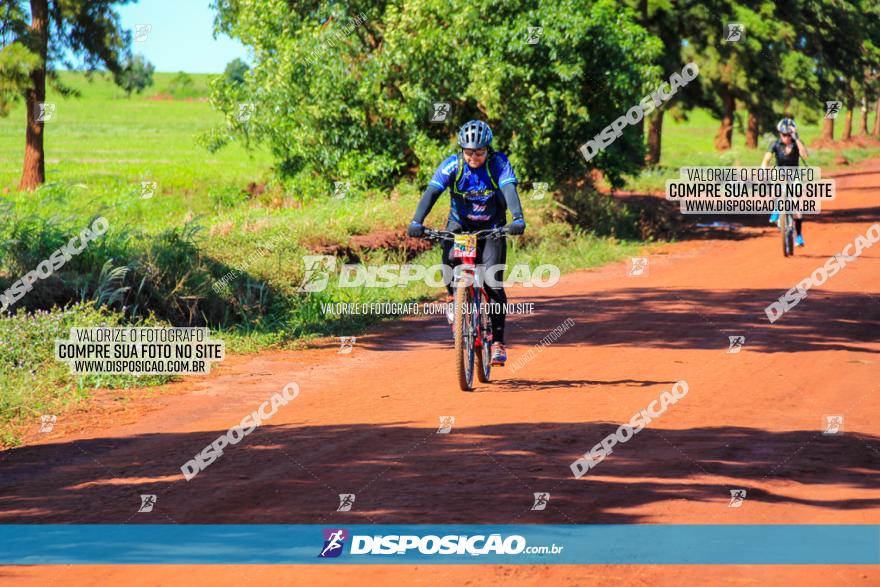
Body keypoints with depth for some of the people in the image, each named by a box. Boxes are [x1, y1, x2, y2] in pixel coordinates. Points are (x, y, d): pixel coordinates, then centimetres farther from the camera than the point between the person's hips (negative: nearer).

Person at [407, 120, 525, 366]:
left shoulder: (498, 163, -18)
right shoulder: (452, 164, -16)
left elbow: (510, 191, -31)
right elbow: (431, 192, -25)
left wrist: (518, 219, -49)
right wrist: (416, 222, -41)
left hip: (492, 228, -1)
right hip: (460, 224, 1)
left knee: (493, 284, -14)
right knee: (449, 257, -32)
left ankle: (498, 342, -4)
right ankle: (453, 297, -1)